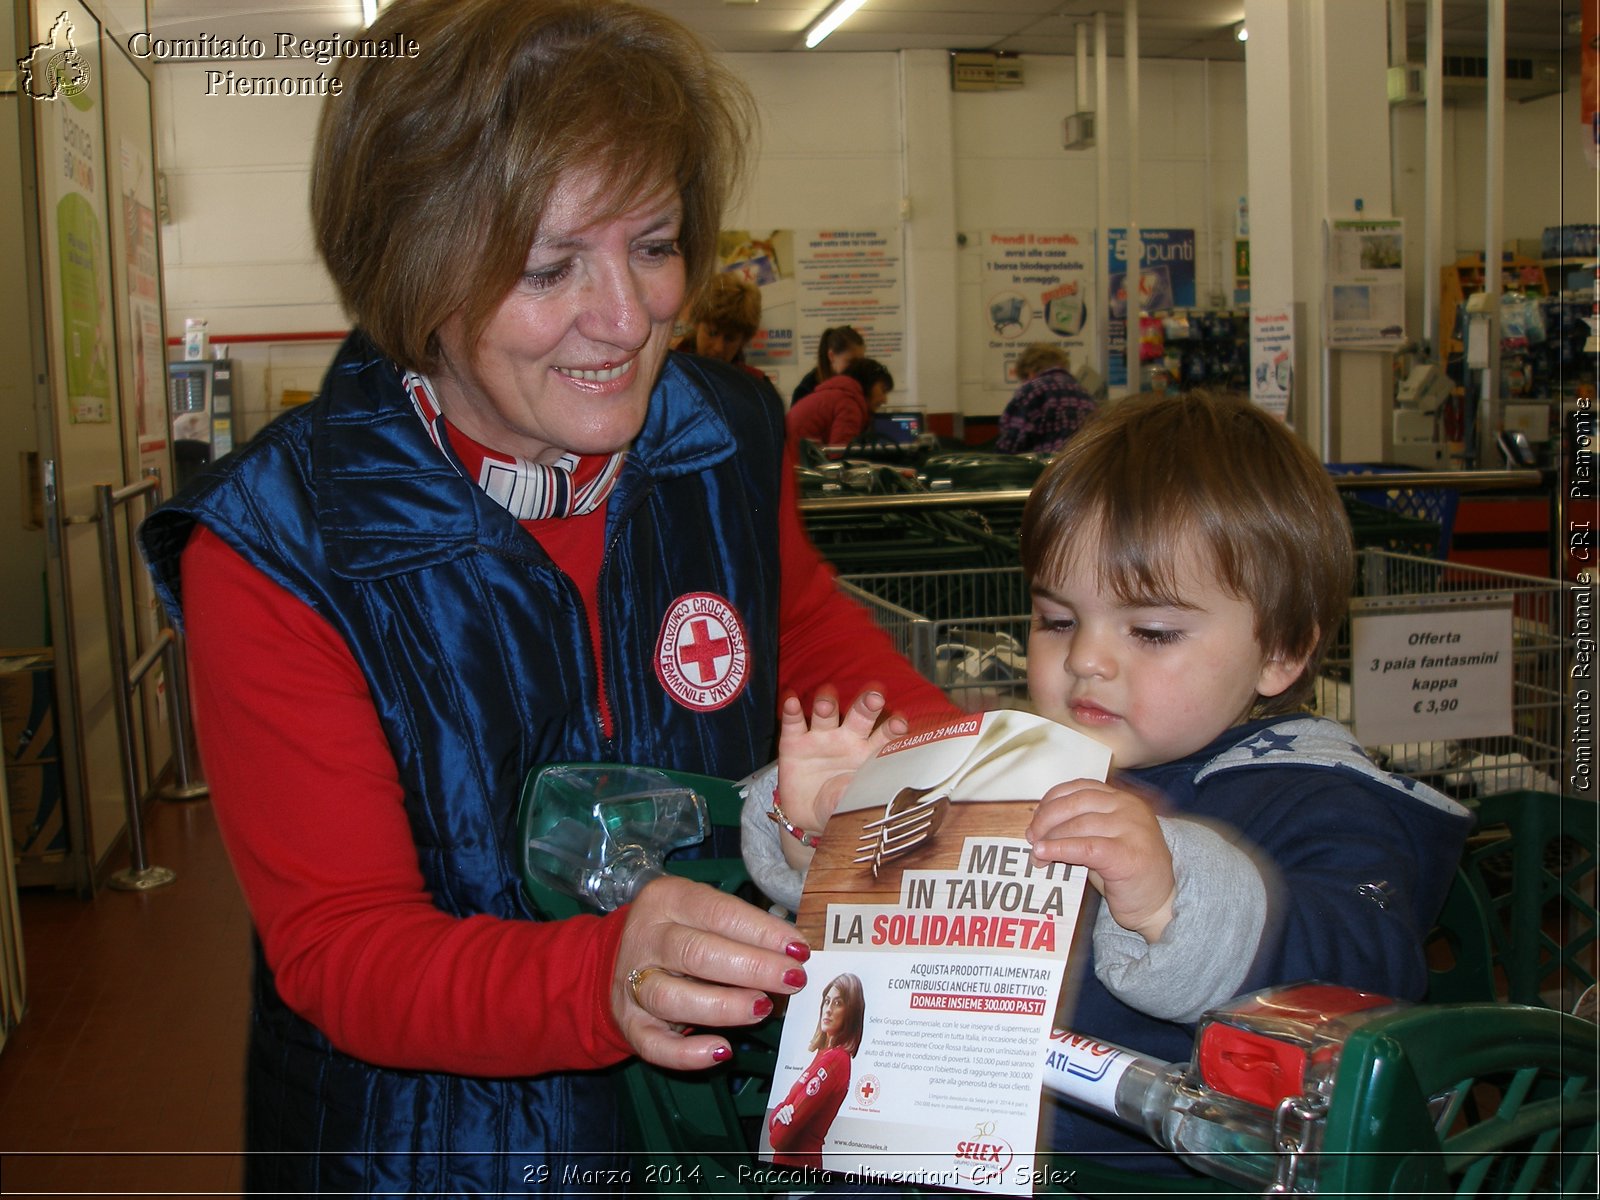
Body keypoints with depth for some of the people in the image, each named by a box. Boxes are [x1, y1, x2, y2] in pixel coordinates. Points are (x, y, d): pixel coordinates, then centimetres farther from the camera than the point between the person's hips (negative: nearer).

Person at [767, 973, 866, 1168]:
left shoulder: (834, 1059, -19)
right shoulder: (826, 1052, 9)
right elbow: (791, 1103, 10)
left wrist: (778, 1116, 0)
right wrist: (780, 1114, -11)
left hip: (796, 1160, -9)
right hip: (789, 1158, 9)